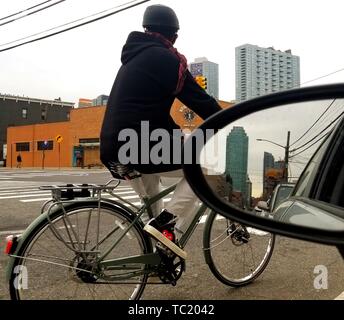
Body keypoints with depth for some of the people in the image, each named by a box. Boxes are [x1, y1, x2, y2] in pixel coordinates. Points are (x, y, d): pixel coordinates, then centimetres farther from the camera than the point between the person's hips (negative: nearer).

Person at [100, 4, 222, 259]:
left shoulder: (133, 58, 21)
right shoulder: (165, 58, -6)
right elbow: (200, 101, -7)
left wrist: (179, 137, 32)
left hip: (113, 151, 9)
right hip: (138, 149, -9)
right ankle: (167, 225, -8)